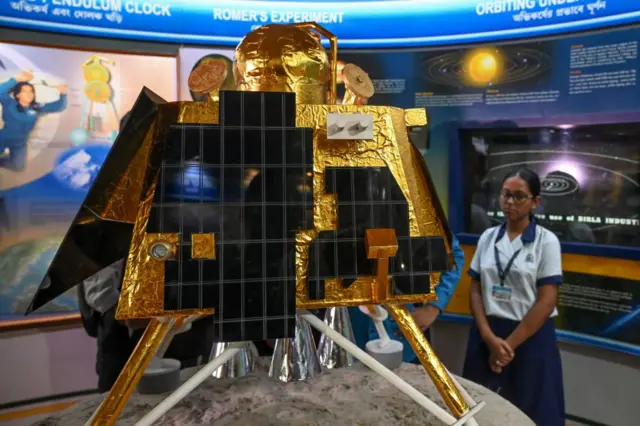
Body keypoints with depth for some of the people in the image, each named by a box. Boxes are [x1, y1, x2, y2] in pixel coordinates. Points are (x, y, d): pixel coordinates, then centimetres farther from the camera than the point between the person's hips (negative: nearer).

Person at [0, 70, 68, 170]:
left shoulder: (36, 108, -8)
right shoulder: (10, 103, -17)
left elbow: (59, 106, -11)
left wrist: (62, 94, -30)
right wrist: (17, 79, -45)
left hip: (19, 143, 4)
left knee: (18, 166, 12)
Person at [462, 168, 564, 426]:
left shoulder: (546, 241, -7)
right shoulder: (487, 238, 3)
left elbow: (546, 302, -11)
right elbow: (475, 291, 3)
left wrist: (510, 344, -12)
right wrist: (490, 337, -10)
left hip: (530, 337, -3)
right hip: (487, 333, 3)